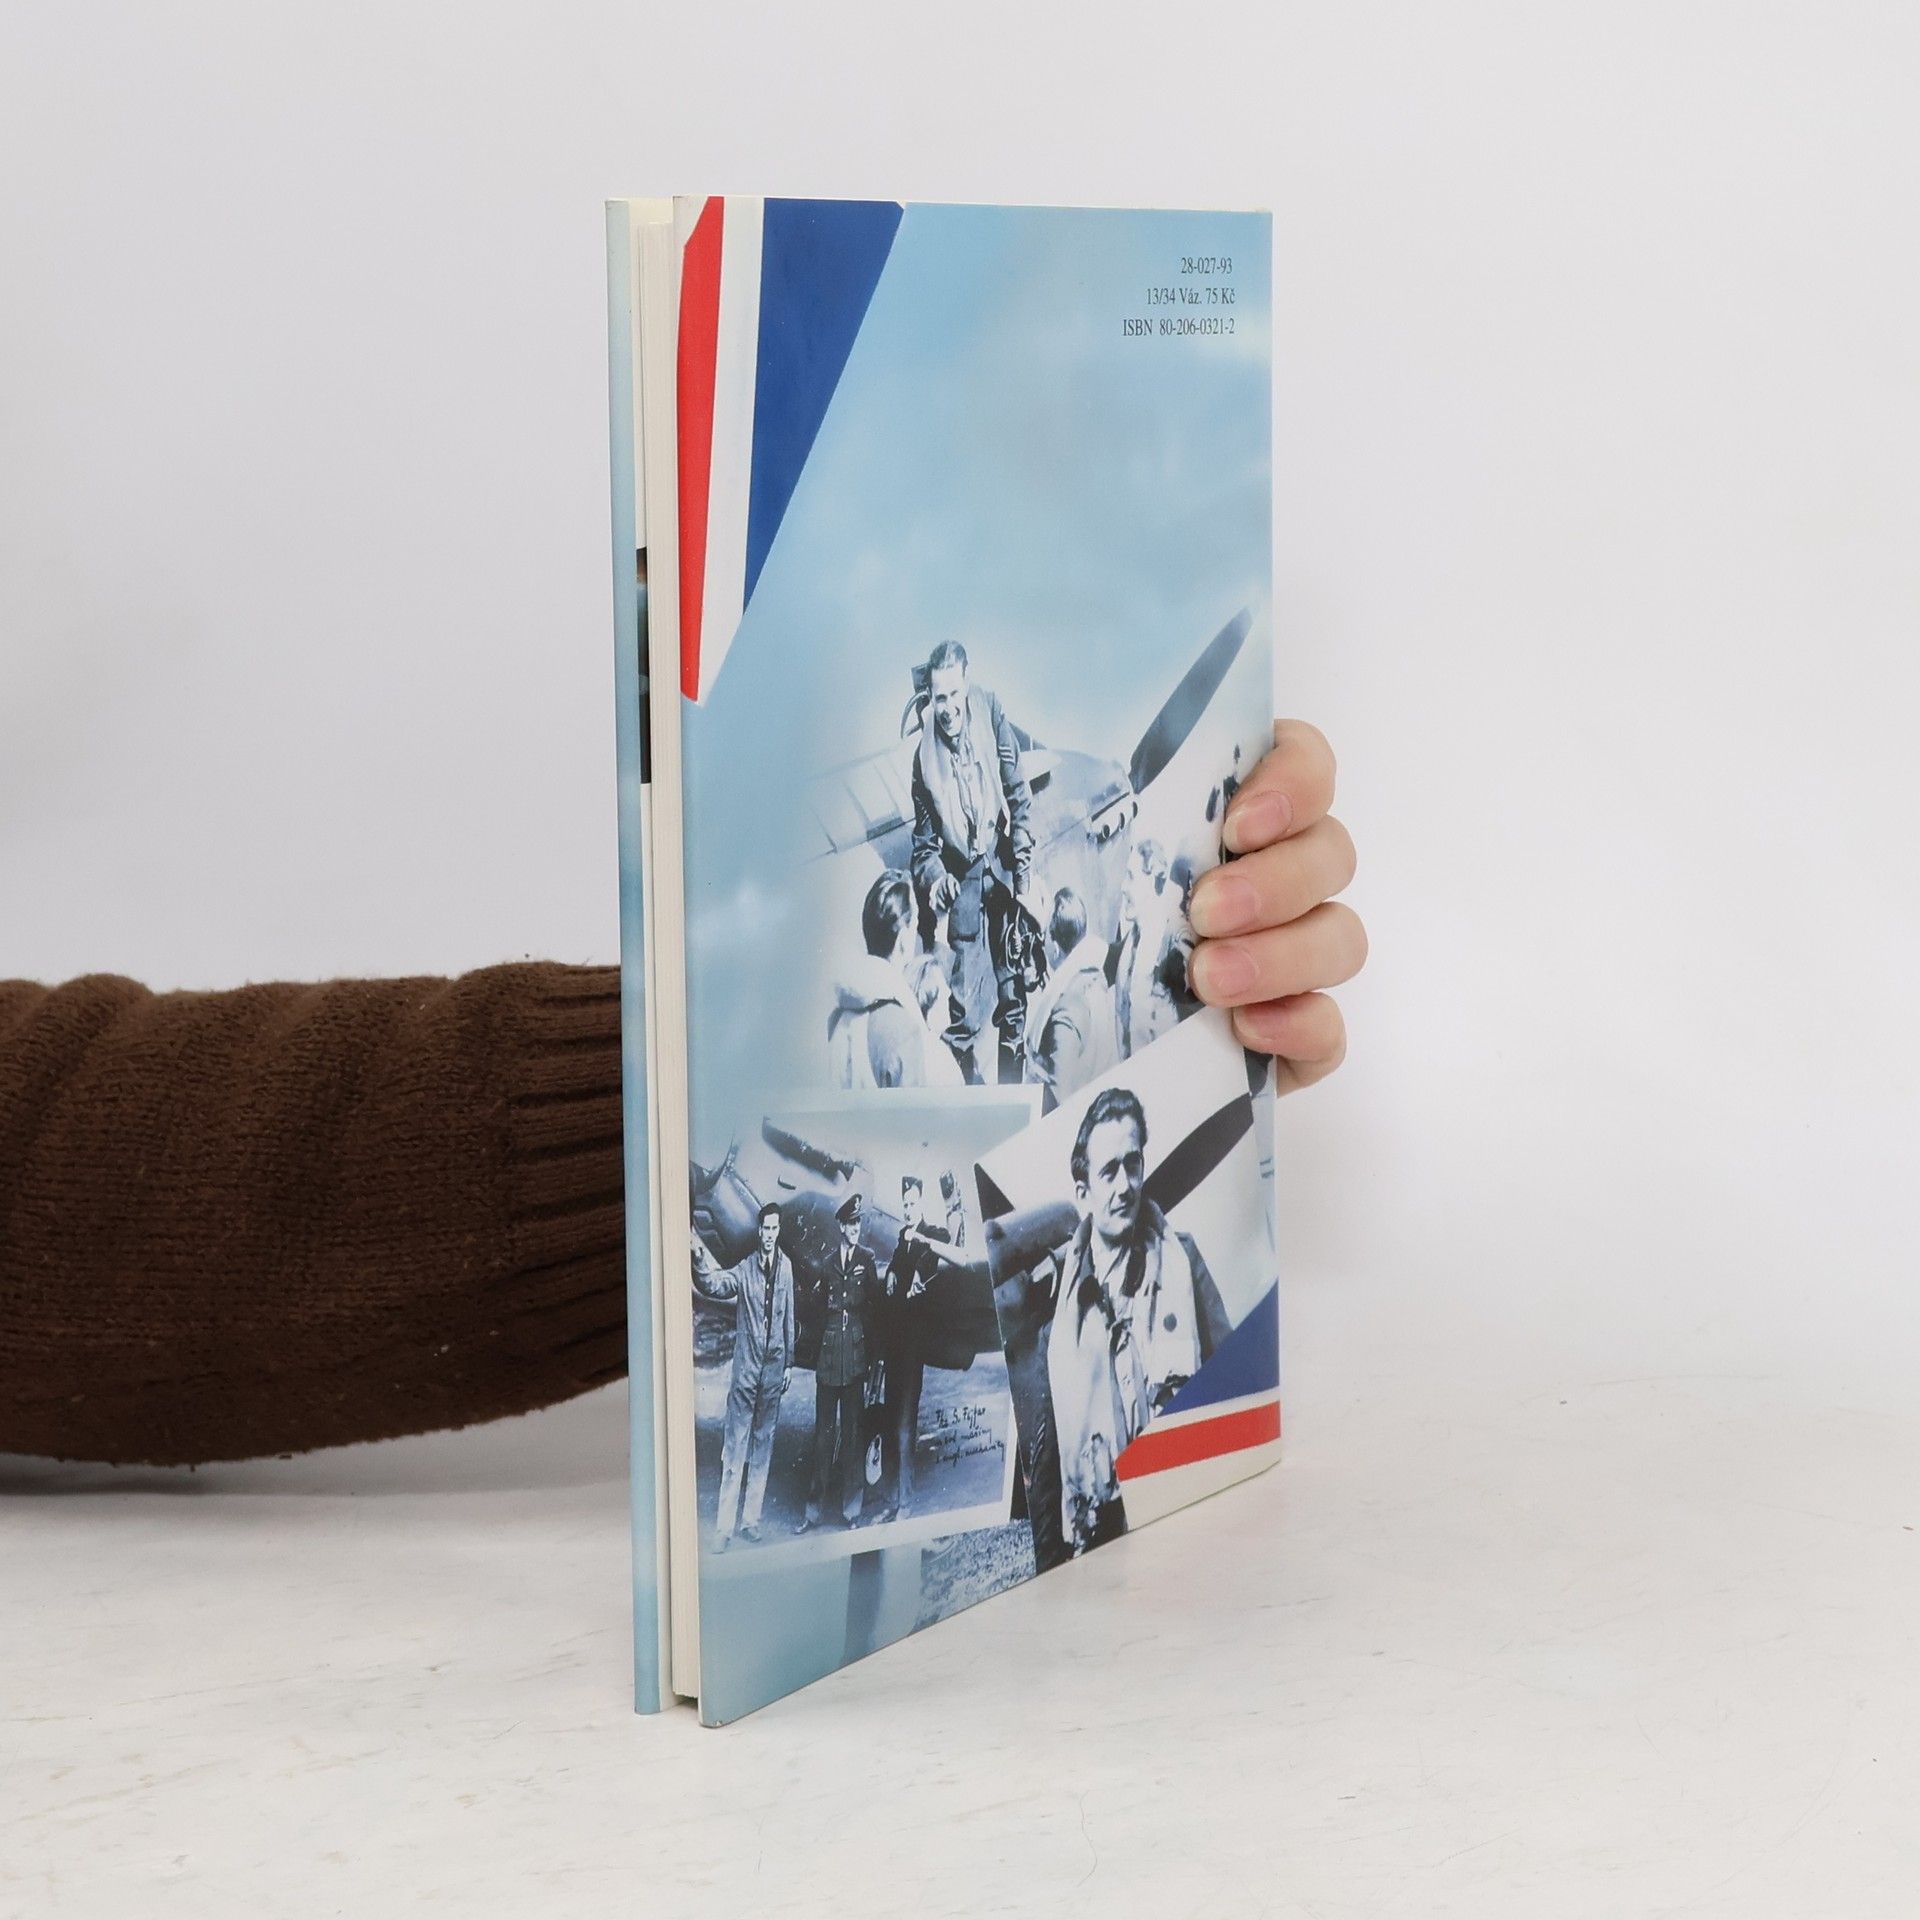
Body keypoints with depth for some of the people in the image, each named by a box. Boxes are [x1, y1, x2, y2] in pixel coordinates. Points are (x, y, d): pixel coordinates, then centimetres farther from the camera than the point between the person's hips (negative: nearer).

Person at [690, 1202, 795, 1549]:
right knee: (735, 1448, -3)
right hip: (746, 1367, -4)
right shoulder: (745, 1269, -9)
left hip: (774, 1368, 4)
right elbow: (714, 1285, -25)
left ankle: (750, 1519, 18)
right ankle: (724, 1526, -1)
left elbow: (789, 1317, 11)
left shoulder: (785, 1267, 3)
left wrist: (789, 1362, 13)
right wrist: (699, 1260, -44)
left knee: (763, 1445, 10)